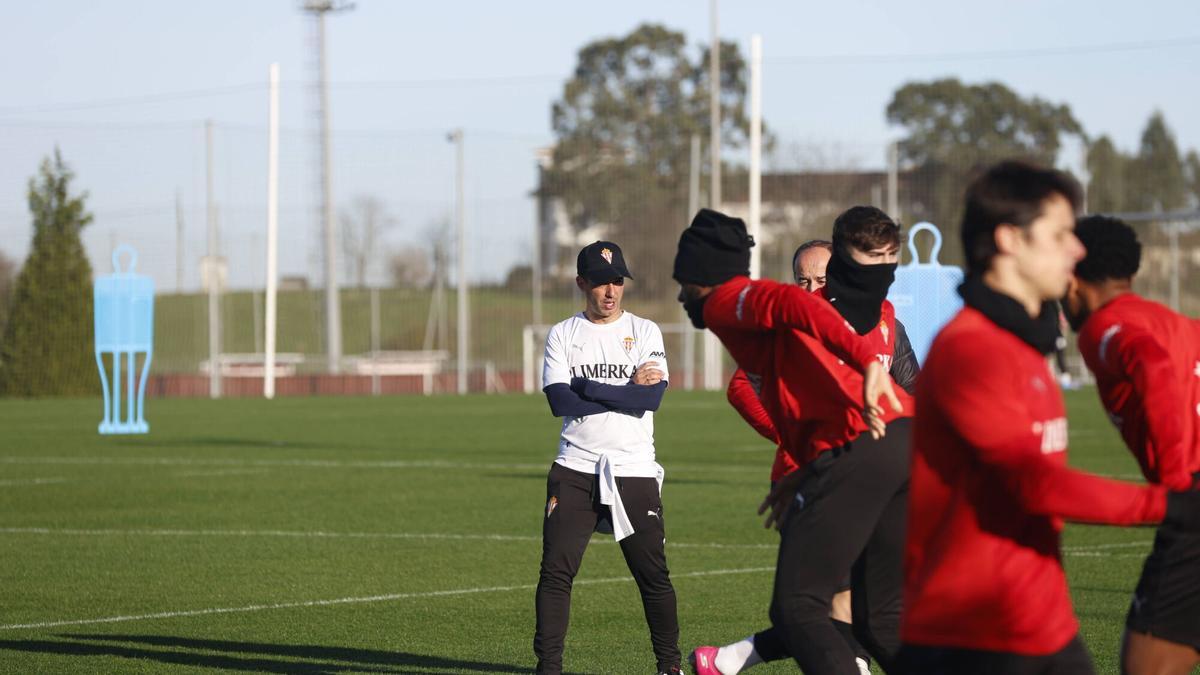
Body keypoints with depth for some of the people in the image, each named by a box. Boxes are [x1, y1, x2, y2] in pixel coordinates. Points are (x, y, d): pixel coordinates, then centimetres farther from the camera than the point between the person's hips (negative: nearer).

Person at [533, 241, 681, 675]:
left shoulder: (645, 332, 6)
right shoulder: (562, 335, 7)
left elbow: (652, 398, -11)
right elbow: (560, 402, -9)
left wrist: (586, 388, -10)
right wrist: (627, 390, -9)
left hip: (634, 473, 0)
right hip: (575, 471, 0)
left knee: (654, 574, 3)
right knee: (556, 570, -7)